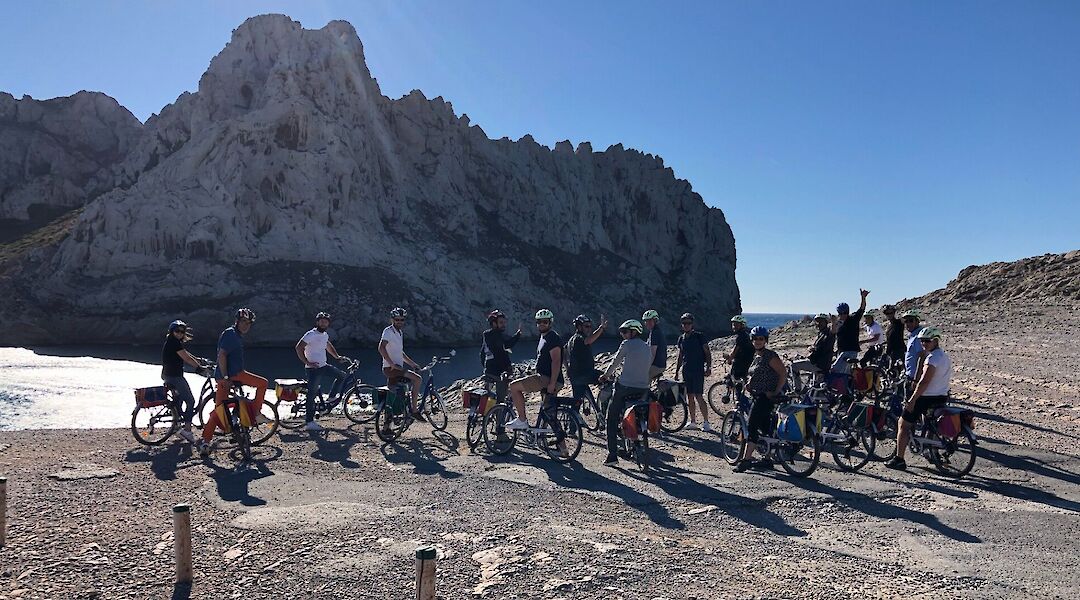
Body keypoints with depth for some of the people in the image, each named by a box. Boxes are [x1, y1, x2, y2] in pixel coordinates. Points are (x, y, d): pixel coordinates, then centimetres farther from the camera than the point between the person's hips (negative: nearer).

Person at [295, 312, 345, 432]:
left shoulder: (325, 335, 12)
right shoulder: (311, 335, -14)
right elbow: (299, 347, -22)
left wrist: (337, 356, 24)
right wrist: (307, 362, -22)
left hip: (324, 366, 8)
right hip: (313, 369, -8)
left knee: (341, 376, 12)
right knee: (312, 394, -7)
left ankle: (331, 397, 21)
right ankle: (309, 422, -4)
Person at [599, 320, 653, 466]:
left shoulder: (627, 344, -4)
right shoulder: (648, 348, 14)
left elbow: (615, 362, 2)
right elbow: (650, 371, 17)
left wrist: (606, 375, 18)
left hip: (625, 387, -6)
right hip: (643, 389, 6)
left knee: (612, 420, 5)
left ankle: (612, 455, 0)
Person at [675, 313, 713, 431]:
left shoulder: (699, 336, -5)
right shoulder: (681, 338, 11)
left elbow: (707, 353, -4)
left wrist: (708, 367, -13)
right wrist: (676, 371, 17)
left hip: (698, 371, -6)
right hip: (686, 371, 6)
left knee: (699, 397, -9)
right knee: (690, 397, 8)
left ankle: (706, 423, -2)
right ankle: (693, 422, 17)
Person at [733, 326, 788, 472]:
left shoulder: (770, 356, -12)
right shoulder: (756, 356, 14)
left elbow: (783, 374, -14)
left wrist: (776, 392, -16)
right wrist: (749, 383, 9)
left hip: (766, 396, -9)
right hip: (758, 396, 9)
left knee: (752, 426, -13)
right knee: (764, 427, 14)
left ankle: (746, 459, -13)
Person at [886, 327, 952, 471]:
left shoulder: (932, 358, -18)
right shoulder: (945, 356, 13)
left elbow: (924, 382, -24)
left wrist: (912, 401, -22)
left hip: (927, 398, -9)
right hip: (942, 397, 9)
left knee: (903, 424, 0)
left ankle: (899, 460, -1)